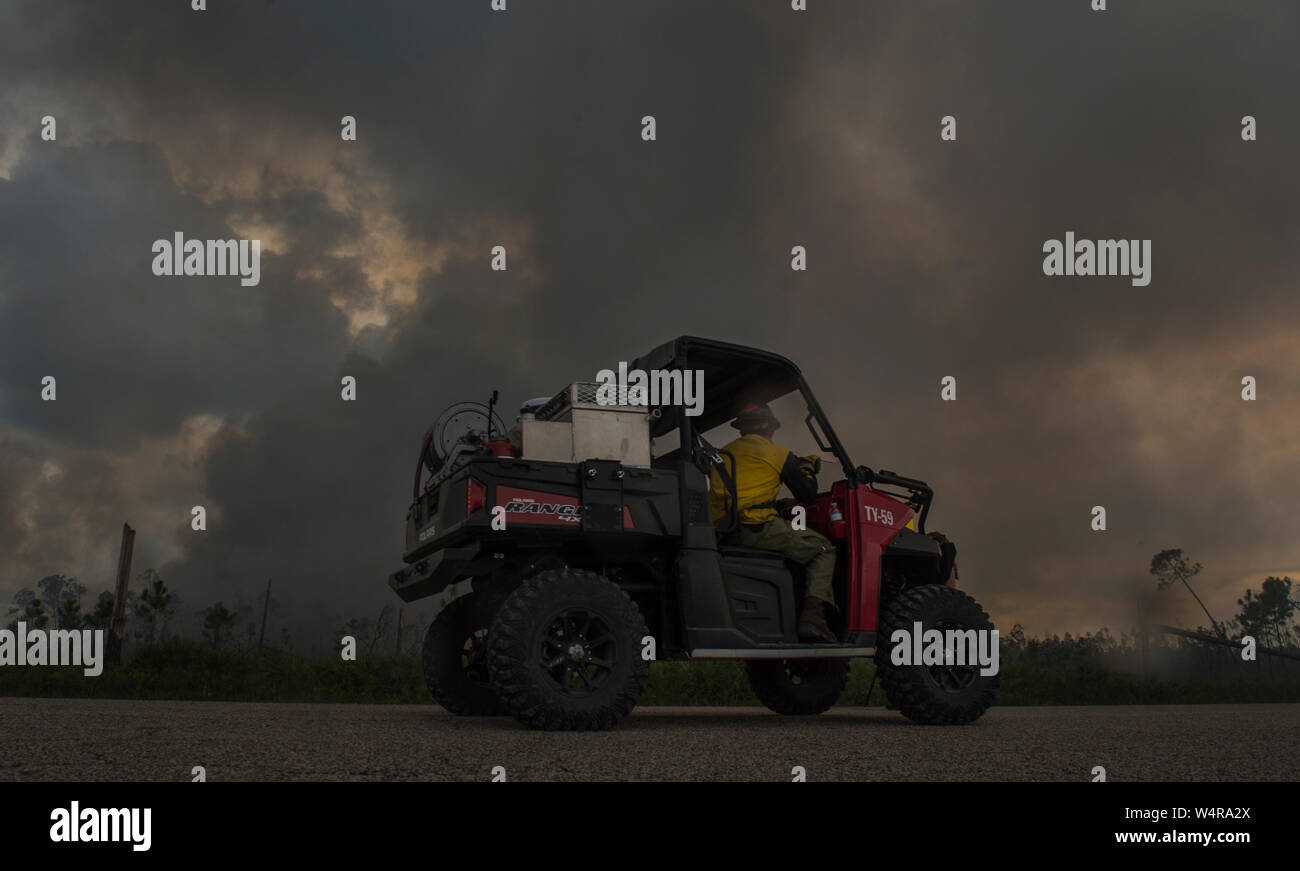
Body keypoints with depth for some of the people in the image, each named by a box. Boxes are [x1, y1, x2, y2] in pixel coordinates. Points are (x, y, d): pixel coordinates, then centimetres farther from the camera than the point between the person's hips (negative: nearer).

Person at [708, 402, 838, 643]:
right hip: (758, 529, -6)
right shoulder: (778, 453, 7)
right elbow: (808, 493, 9)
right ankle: (812, 616, -10)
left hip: (721, 531, 6)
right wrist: (807, 467, 30)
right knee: (824, 550, 8)